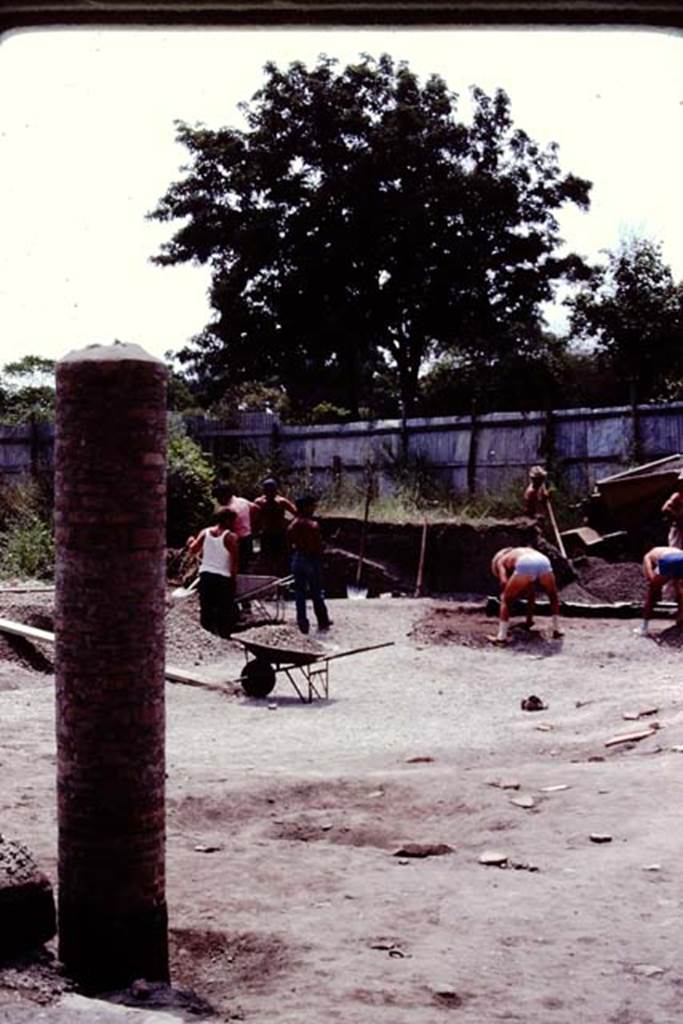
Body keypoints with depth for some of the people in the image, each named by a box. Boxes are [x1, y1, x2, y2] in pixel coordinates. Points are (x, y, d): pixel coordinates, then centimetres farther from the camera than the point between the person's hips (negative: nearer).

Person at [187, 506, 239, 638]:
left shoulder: (204, 532, 3)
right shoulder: (230, 537, -10)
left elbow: (193, 549, 4)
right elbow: (235, 559, -13)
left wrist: (191, 541, 24)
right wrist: (234, 573, 1)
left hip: (205, 574, 5)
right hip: (223, 577, -5)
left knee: (206, 609, 13)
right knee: (224, 611, 2)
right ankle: (223, 635, 1)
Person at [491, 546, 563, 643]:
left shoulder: (500, 561, 33)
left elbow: (504, 582, 10)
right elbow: (531, 591, 48)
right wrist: (529, 618, 55)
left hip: (525, 566, -4)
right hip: (543, 562, 4)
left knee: (506, 601, 16)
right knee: (553, 596, 33)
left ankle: (502, 636, 8)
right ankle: (556, 630, 31)